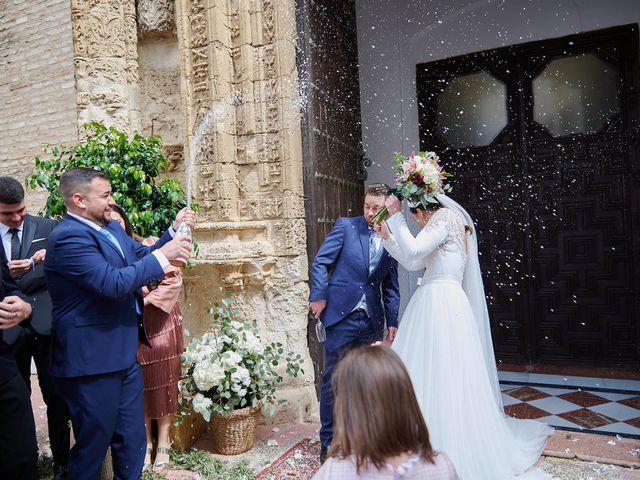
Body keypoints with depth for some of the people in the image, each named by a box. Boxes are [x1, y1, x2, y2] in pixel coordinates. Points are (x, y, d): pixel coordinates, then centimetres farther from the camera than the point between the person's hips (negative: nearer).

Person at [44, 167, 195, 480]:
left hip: (124, 355, 9)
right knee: (93, 445, 11)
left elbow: (142, 255, 16)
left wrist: (175, 230, 3)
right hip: (92, 362, -9)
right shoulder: (68, 237, -20)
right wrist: (162, 255, -22)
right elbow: (114, 283, -28)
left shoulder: (111, 227, 10)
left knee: (132, 442, 19)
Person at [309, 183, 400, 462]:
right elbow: (320, 263, -1)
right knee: (333, 380, 4)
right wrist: (319, 297, -10)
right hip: (341, 316, -3)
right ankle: (328, 442, 19)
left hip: (372, 321, 3)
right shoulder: (345, 226, -1)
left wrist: (392, 322, 7)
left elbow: (390, 286, 13)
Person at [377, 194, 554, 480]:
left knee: (443, 379, -4)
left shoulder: (445, 217, -6)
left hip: (443, 304, -10)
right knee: (428, 377, 11)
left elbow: (413, 250, -18)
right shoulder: (445, 222, 22)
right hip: (432, 305, 10)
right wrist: (388, 237, 19)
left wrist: (395, 216, -10)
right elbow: (412, 263, 24)